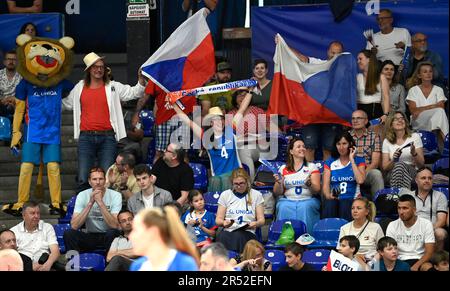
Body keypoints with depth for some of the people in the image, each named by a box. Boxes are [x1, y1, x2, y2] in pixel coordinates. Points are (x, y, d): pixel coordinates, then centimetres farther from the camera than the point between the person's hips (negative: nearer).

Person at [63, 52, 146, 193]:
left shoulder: (113, 87, 9)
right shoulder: (80, 88, 15)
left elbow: (134, 92, 5)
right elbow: (66, 104, 28)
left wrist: (141, 79, -12)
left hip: (107, 137, -1)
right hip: (86, 137, 1)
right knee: (83, 179, -4)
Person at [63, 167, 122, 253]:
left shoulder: (115, 195, -10)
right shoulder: (82, 195, -5)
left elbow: (115, 225, -23)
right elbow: (74, 226, -17)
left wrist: (100, 202, -27)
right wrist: (90, 203, -22)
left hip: (108, 237, -2)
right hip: (90, 237, 2)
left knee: (113, 233, -35)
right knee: (68, 233, -24)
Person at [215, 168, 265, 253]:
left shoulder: (256, 195, 15)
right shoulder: (225, 195, 18)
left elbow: (261, 220, 12)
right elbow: (218, 220, 14)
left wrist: (256, 224, -13)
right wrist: (224, 222, -10)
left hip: (247, 232, -1)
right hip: (228, 231, 1)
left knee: (238, 236, -38)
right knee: (222, 236, -37)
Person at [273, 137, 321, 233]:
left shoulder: (312, 167, 12)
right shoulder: (283, 169, 15)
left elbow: (317, 189, 3)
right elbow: (277, 192, 12)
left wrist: (309, 184, -19)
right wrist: (279, 182, -10)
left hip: (307, 200, -1)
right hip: (288, 200, 1)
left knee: (305, 207, -34)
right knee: (283, 207, -32)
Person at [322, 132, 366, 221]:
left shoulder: (359, 161, 11)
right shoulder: (330, 162, 17)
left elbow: (360, 180, -9)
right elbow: (326, 184, 5)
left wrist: (352, 160, -2)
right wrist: (328, 195, -18)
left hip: (352, 198, -1)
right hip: (334, 199, 1)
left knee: (345, 205, -37)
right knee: (329, 204, -35)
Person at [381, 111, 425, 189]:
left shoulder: (415, 137, 11)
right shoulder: (387, 141, 15)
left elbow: (421, 164, 6)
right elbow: (384, 167, 9)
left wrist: (414, 154, -14)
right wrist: (393, 161, -12)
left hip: (412, 173, -1)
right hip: (392, 175, 1)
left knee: (400, 165, -37)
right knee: (398, 165, -37)